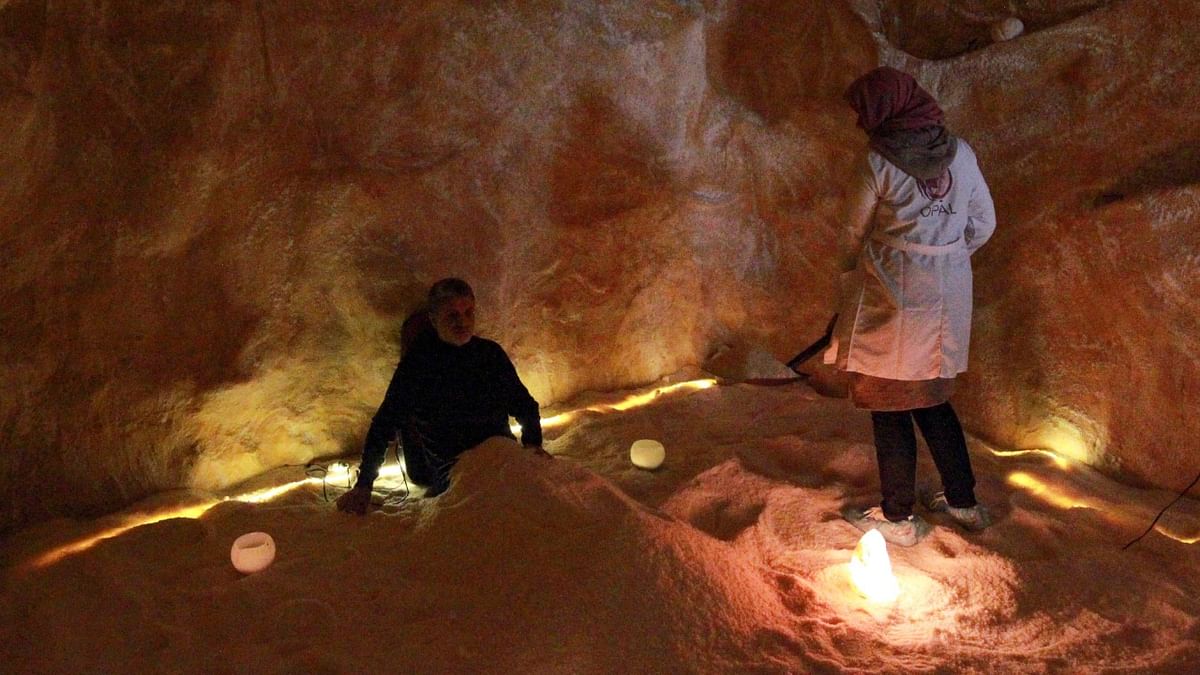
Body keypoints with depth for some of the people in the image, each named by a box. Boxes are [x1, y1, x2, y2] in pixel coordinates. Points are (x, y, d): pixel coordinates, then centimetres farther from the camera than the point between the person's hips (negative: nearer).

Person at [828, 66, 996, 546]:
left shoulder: (878, 164, -12)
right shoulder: (960, 153, 3)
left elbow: (854, 236, -4)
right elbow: (983, 224, 10)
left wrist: (848, 285, 13)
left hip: (891, 296, -6)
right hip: (946, 297, 6)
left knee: (889, 406, 6)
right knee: (931, 398, 20)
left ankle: (898, 517, 17)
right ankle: (963, 501, 28)